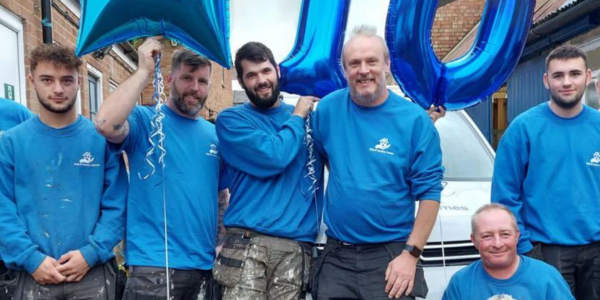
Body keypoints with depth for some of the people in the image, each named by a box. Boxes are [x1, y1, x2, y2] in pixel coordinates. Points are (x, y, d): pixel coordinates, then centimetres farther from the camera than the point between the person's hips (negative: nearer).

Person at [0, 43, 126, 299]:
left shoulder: (101, 139, 1)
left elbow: (116, 205, -3)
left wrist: (91, 253, -13)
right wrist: (31, 259, -12)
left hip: (93, 272, 0)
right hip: (34, 275, 1)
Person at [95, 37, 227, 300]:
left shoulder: (214, 134, 10)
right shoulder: (145, 120, -5)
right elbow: (106, 124, -27)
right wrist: (144, 71, -20)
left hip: (203, 264, 6)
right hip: (155, 265, -5)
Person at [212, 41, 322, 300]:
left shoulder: (309, 117, 14)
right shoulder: (231, 119, 4)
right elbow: (273, 157, -11)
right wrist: (298, 117, 0)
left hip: (298, 245, 3)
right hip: (247, 242, -2)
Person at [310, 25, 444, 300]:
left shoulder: (414, 119, -7)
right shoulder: (327, 109, -1)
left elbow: (428, 192, -8)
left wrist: (411, 254, -12)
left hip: (391, 255, -2)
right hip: (336, 254, 3)